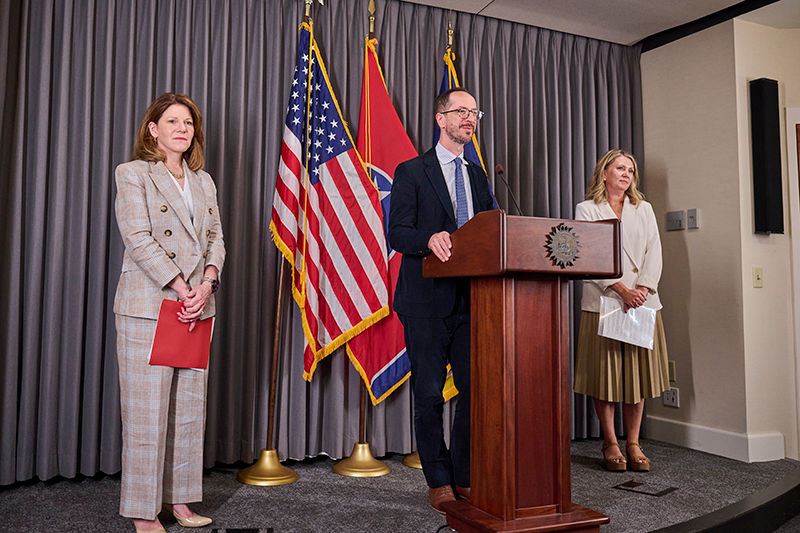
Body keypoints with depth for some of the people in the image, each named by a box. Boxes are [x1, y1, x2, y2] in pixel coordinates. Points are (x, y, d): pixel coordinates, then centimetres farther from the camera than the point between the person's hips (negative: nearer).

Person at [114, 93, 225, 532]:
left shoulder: (204, 181, 18)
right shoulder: (132, 174, 1)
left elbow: (216, 238, 13)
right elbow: (139, 238, -10)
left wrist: (207, 283, -5)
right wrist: (181, 289, -15)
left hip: (198, 305, 6)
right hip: (147, 306, -5)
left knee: (190, 409, 8)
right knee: (147, 412, -1)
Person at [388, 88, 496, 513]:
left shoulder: (478, 176, 18)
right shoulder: (411, 172, 2)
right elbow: (397, 234, -8)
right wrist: (430, 239, -28)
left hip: (471, 299, 5)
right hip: (427, 301, -4)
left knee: (476, 390, 4)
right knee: (429, 394, 2)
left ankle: (464, 476, 19)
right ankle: (438, 482, 17)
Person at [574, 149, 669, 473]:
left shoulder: (644, 209, 18)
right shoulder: (587, 209, 5)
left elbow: (653, 251, 7)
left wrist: (642, 288, -9)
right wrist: (622, 290, -16)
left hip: (643, 301, 4)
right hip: (602, 301, -3)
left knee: (638, 372, 4)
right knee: (605, 373, -1)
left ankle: (633, 443, 14)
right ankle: (610, 443, 12)